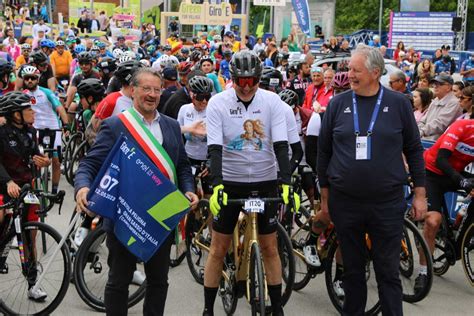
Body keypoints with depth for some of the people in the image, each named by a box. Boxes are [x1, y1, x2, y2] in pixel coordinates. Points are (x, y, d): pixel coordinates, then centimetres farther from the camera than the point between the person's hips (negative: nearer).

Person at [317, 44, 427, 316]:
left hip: (388, 203, -2)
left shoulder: (398, 104, -1)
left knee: (389, 272, 5)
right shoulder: (338, 104, 2)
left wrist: (420, 193, 2)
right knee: (352, 269, 14)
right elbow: (323, 151, 8)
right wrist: (325, 194, 7)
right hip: (345, 202, 2)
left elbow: (414, 150, 4)